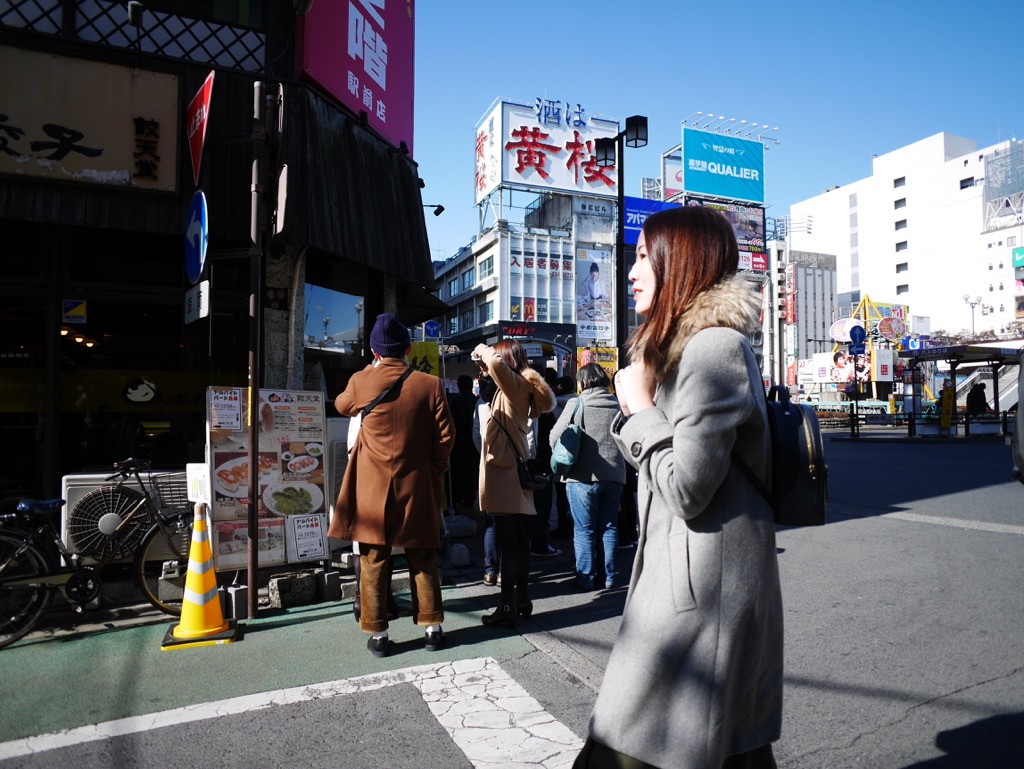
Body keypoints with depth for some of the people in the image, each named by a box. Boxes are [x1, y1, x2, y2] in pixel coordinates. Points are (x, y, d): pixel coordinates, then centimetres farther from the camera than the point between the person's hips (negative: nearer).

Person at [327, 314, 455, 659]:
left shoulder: (361, 382, -5)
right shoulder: (429, 384, -6)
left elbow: (341, 406, 18)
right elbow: (446, 435, -4)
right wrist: (434, 469, 11)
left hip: (372, 488, 0)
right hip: (417, 487, 1)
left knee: (373, 561, 9)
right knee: (422, 560, 12)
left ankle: (377, 634, 15)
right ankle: (432, 627, 19)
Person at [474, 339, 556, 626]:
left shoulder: (514, 384, -10)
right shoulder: (520, 388, 16)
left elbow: (496, 363, -32)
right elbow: (495, 370, 38)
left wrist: (483, 351, -12)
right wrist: (485, 364, 22)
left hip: (504, 473, -10)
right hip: (515, 472, 10)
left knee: (510, 545, -6)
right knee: (518, 544, 13)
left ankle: (507, 607, 0)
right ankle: (522, 600, 21)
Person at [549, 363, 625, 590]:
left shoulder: (576, 404, -7)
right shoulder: (618, 406, 4)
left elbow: (555, 437, -4)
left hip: (583, 477, -4)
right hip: (614, 476, 4)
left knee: (584, 530, 6)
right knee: (609, 528, 13)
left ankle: (585, 578, 10)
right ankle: (609, 577, 19)